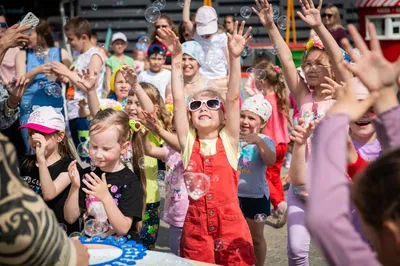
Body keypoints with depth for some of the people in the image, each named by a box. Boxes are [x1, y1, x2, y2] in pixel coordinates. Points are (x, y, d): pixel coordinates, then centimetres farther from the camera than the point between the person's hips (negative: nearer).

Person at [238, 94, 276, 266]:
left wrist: (258, 141, -47)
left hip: (256, 197, -3)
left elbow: (271, 161, -33)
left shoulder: (264, 141, -14)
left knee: (256, 237, 12)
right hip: (233, 194, 3)